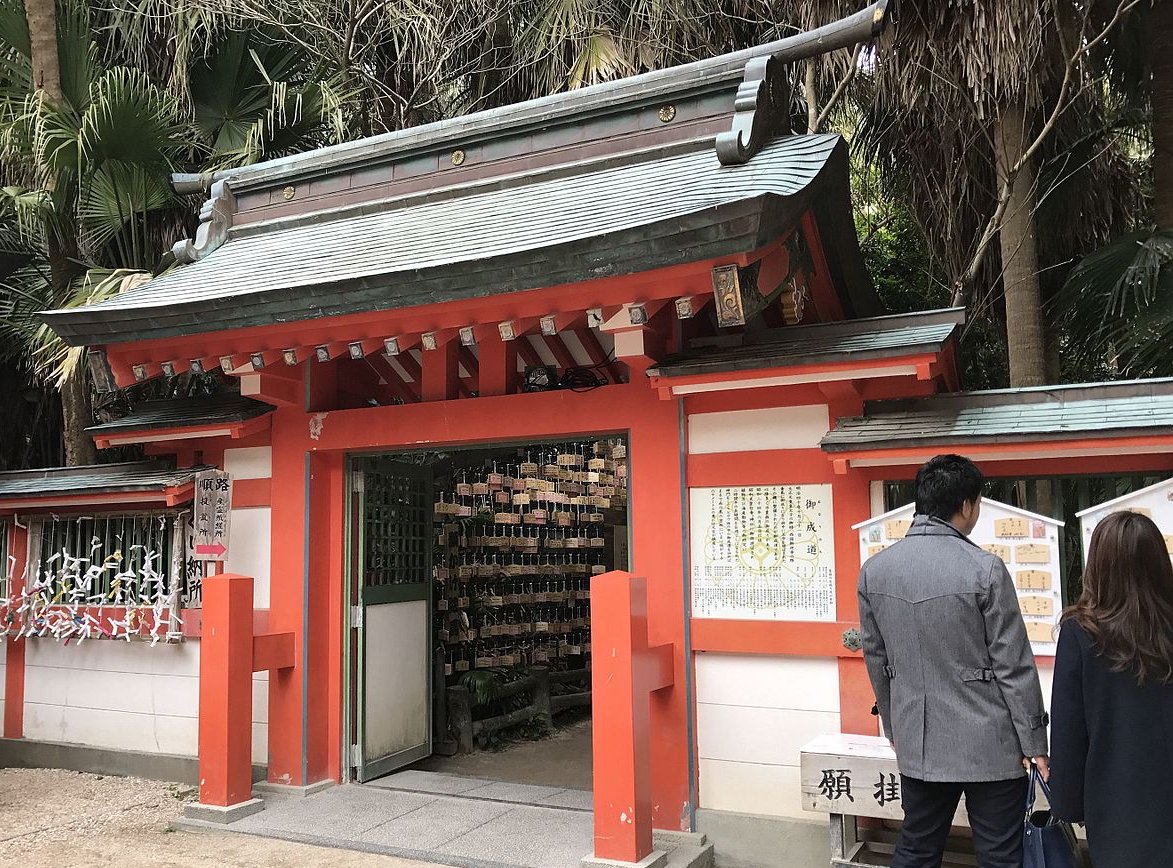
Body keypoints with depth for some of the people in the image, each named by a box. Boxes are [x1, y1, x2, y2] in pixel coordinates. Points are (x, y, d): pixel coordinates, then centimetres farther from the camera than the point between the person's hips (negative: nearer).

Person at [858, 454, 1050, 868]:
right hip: (988, 745, -4)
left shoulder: (874, 569, -1)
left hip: (917, 743, 5)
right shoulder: (984, 568, -15)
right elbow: (1013, 665, -11)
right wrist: (1034, 742, 0)